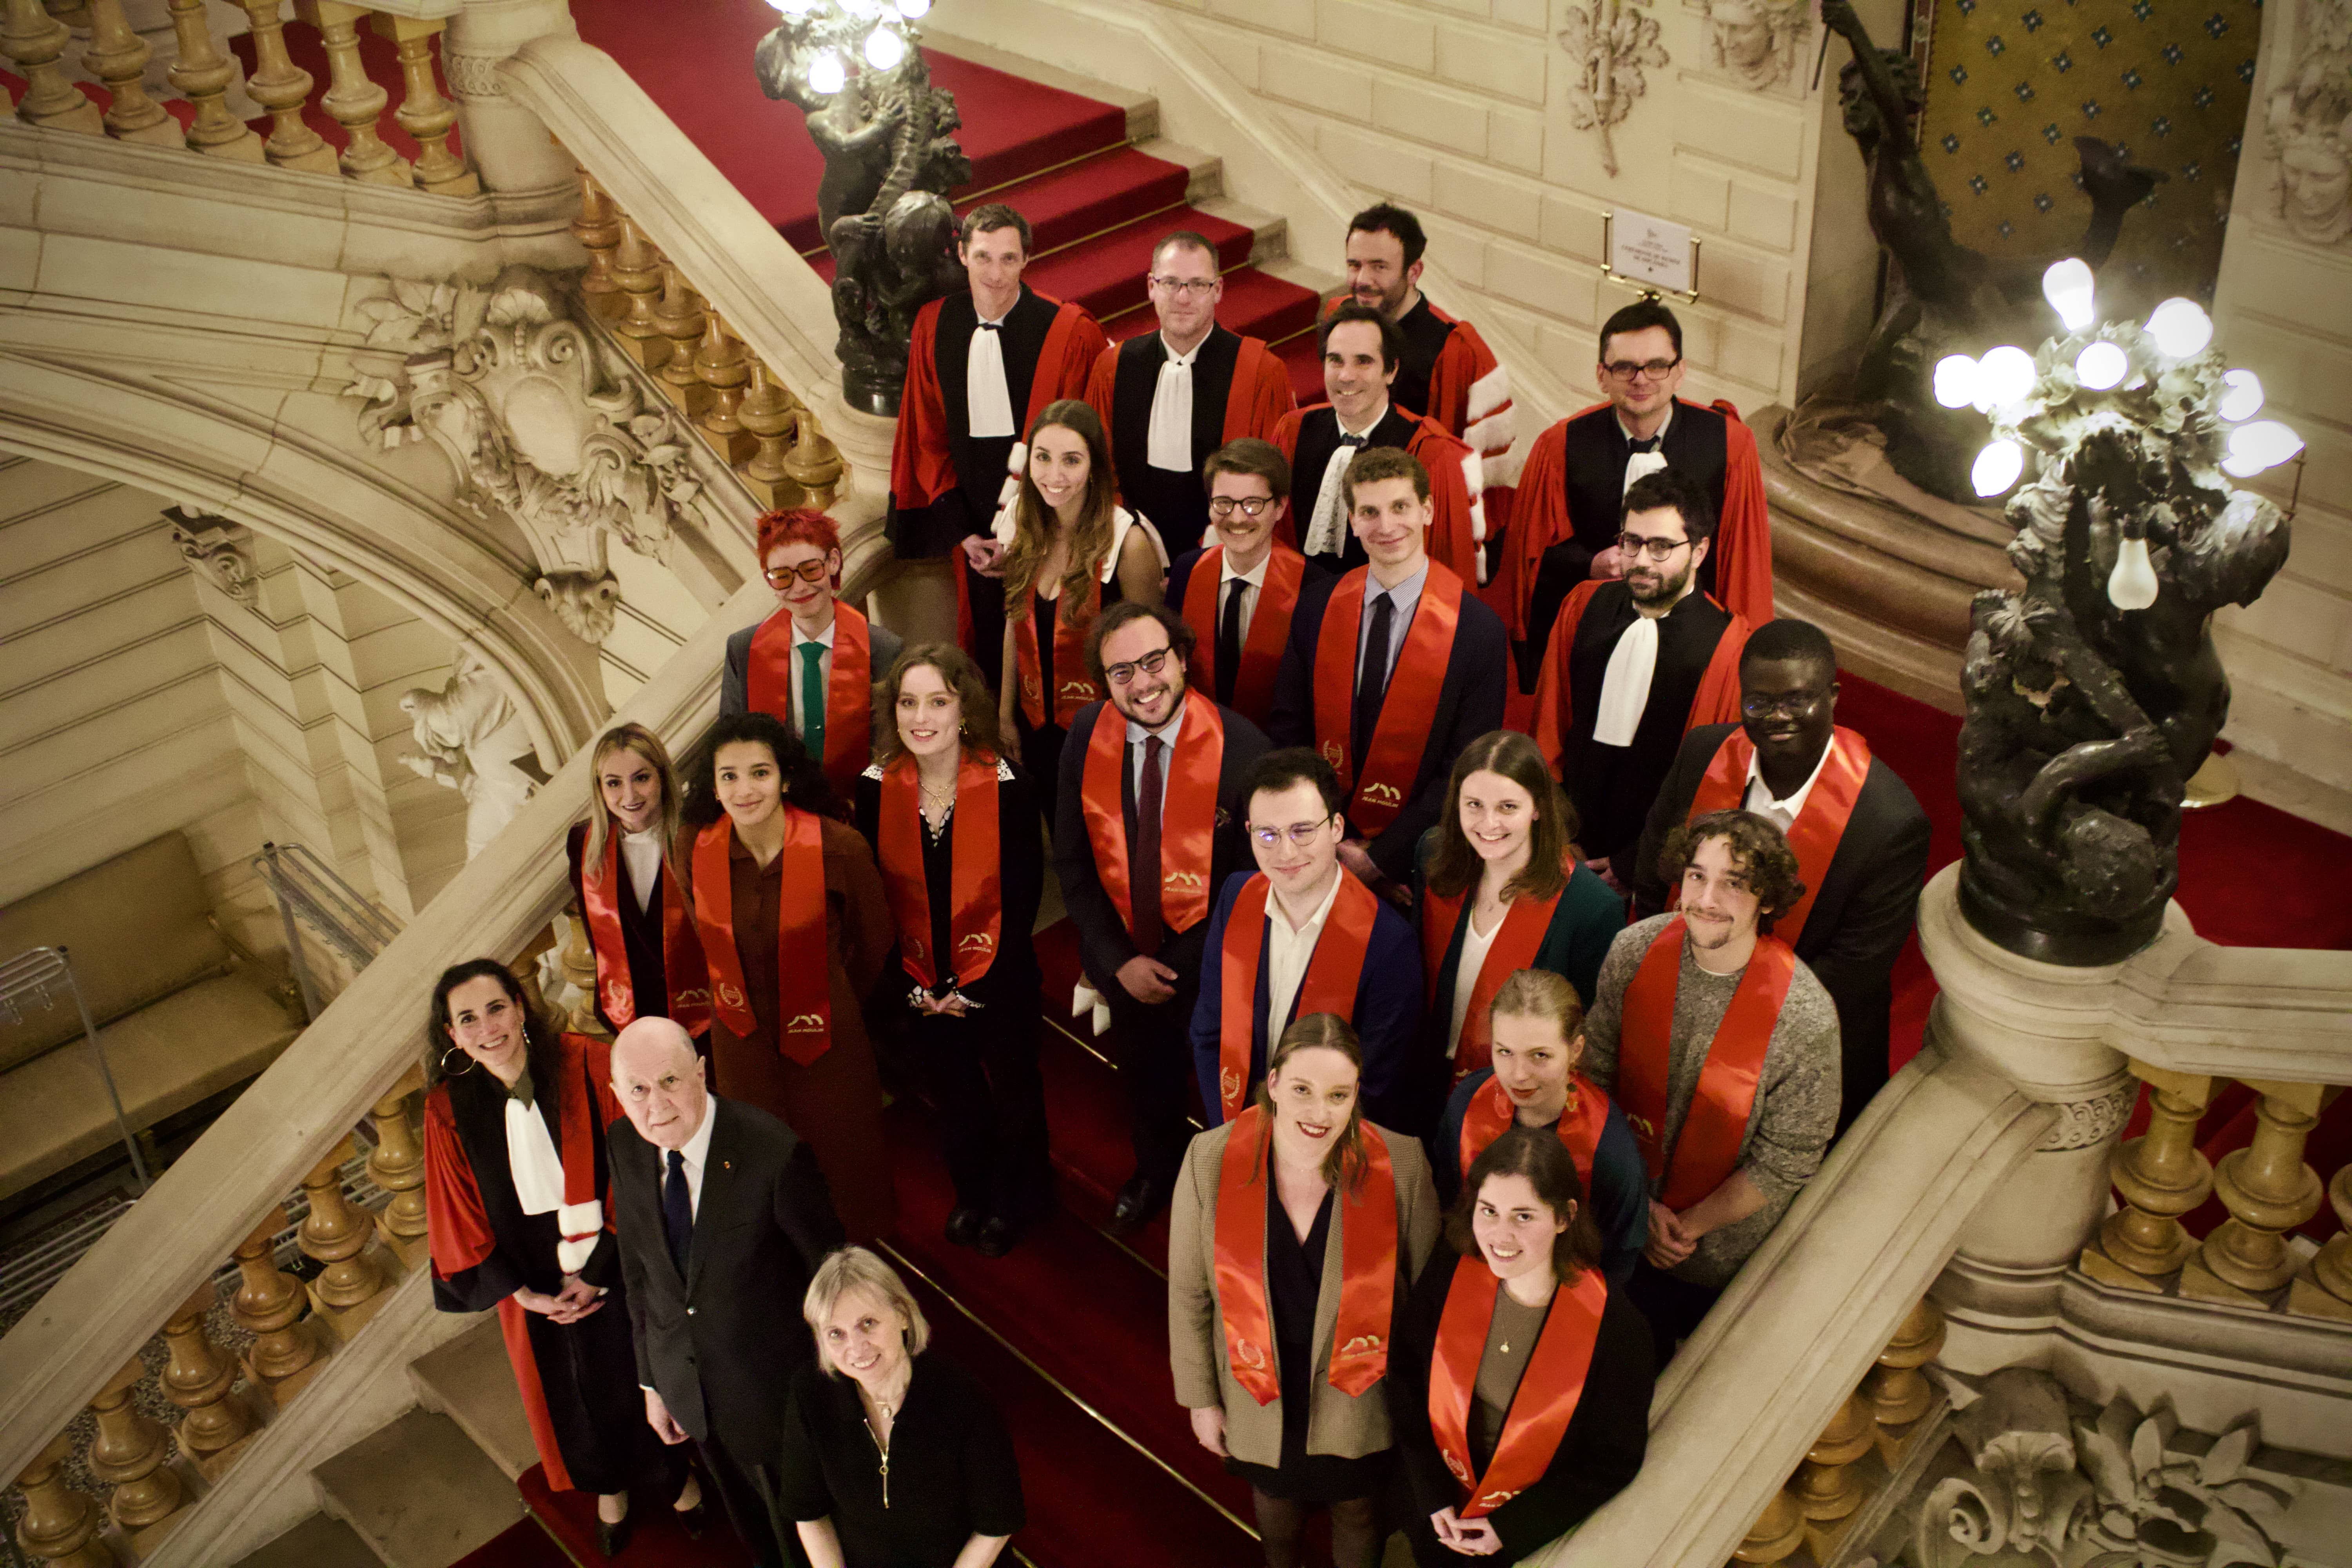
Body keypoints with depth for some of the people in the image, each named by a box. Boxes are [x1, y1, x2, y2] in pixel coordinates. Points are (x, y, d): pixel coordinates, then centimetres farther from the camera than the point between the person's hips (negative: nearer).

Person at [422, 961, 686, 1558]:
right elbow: (462, 1220, -5)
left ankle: (676, 1470, 47)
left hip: (612, 1267, -2)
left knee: (642, 1375, 18)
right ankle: (611, 1485, 51)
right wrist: (525, 1294, -8)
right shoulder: (448, 1110, -14)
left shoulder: (584, 1065, -21)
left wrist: (598, 1271, -15)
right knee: (574, 1394, 22)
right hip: (537, 1283, 2)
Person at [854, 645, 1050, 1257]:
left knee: (1013, 1089, 19)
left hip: (998, 983, -2)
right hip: (920, 988, 2)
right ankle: (972, 1194, 49)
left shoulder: (1006, 787, -19)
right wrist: (911, 986, -9)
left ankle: (1015, 1199, 45)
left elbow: (1023, 897, -15)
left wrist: (977, 987, -15)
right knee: (951, 1096, 22)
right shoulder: (875, 789, -12)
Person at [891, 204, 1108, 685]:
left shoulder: (1069, 333, -12)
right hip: (975, 534, 3)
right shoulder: (934, 326, 0)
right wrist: (962, 532, 0)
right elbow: (927, 439, 7)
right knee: (984, 651, 14)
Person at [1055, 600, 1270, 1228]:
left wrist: (1199, 965, -16)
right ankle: (1155, 1170, 57)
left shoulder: (1241, 746, -24)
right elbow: (1072, 860, -4)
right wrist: (1117, 959, -9)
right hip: (1124, 954, 3)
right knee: (1145, 1079, 28)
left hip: (1210, 959, -3)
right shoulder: (1087, 736, -13)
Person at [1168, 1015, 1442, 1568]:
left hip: (1360, 1398, -1)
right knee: (1276, 1503, 30)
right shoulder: (1210, 1160, -21)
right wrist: (1200, 1398, -1)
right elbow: (1188, 1293, -8)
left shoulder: (1402, 1166, -23)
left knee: (1357, 1511, 26)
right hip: (1259, 1396, 1)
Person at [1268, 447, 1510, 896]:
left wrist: (1380, 858, -14)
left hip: (1414, 863, -2)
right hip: (1321, 851, 3)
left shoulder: (1478, 629, -12)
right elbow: (1290, 729, 0)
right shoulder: (1316, 606, -2)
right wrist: (1341, 850, -9)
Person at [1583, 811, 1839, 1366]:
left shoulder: (1806, 1019, -29)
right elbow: (1595, 1075, -8)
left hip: (1727, 1252, -3)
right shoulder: (1635, 950, -20)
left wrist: (1691, 1224, -12)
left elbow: (1786, 1163, -18)